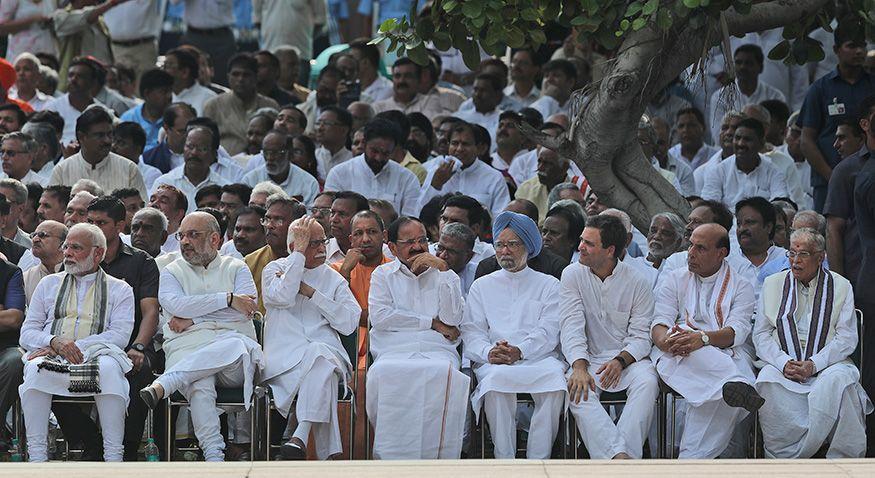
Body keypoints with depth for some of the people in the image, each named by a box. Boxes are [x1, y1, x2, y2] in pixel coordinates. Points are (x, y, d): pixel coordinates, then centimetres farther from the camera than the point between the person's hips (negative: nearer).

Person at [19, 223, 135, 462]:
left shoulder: (119, 290, 16)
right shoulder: (49, 284, 23)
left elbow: (120, 334, -1)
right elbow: (27, 334, 14)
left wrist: (77, 346, -13)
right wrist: (55, 342, -9)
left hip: (96, 354, -2)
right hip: (52, 357, 2)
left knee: (109, 367, -38)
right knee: (36, 368, -34)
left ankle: (114, 458, -37)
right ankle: (36, 457, -35)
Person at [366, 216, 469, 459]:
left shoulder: (445, 275, 20)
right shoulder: (383, 275, 20)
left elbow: (453, 318, 2)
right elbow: (379, 316, 0)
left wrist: (442, 270, -2)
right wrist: (432, 323, 0)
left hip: (437, 351, 0)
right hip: (394, 351, 0)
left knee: (443, 373, -37)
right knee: (383, 374, -37)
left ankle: (437, 454, -34)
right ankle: (391, 457, -30)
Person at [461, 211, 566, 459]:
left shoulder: (549, 285, 19)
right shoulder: (482, 286, 24)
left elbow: (548, 332, 3)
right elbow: (471, 332, 11)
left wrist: (519, 352, -17)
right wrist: (488, 352, -13)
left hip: (538, 358, -1)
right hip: (493, 362, 1)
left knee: (554, 376, -35)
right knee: (497, 377, -36)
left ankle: (538, 460, -33)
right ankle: (504, 460, -33)